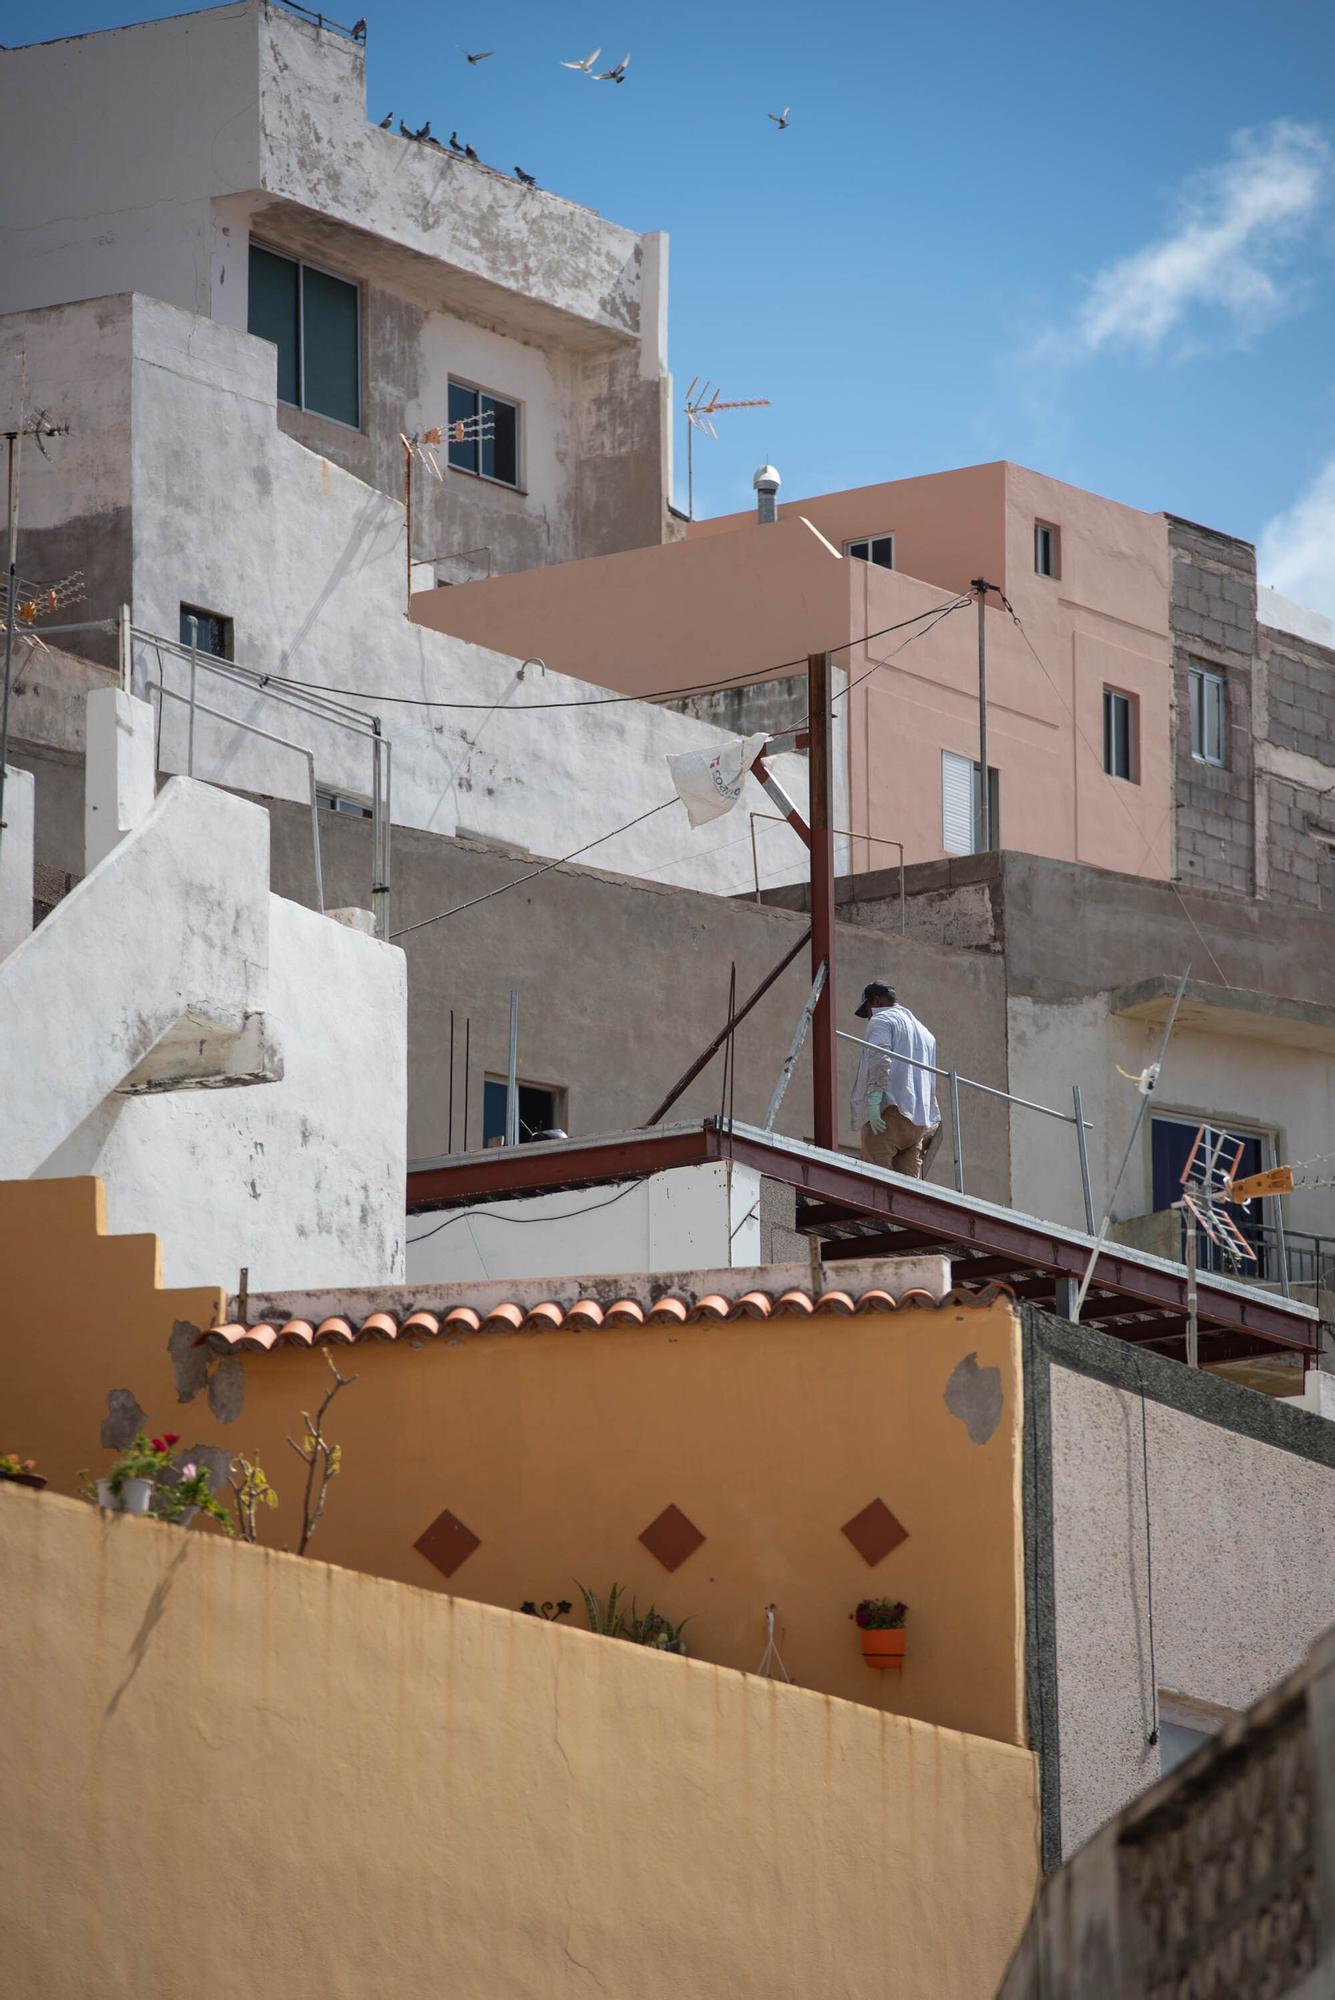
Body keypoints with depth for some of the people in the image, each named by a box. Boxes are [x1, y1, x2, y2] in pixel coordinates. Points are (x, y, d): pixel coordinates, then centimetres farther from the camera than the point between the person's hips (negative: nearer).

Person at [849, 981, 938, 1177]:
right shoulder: (924, 1032, 30)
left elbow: (880, 1060, -14)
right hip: (919, 1121, 8)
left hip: (889, 1111, -8)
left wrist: (873, 1101, -21)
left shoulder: (881, 1021, 5)